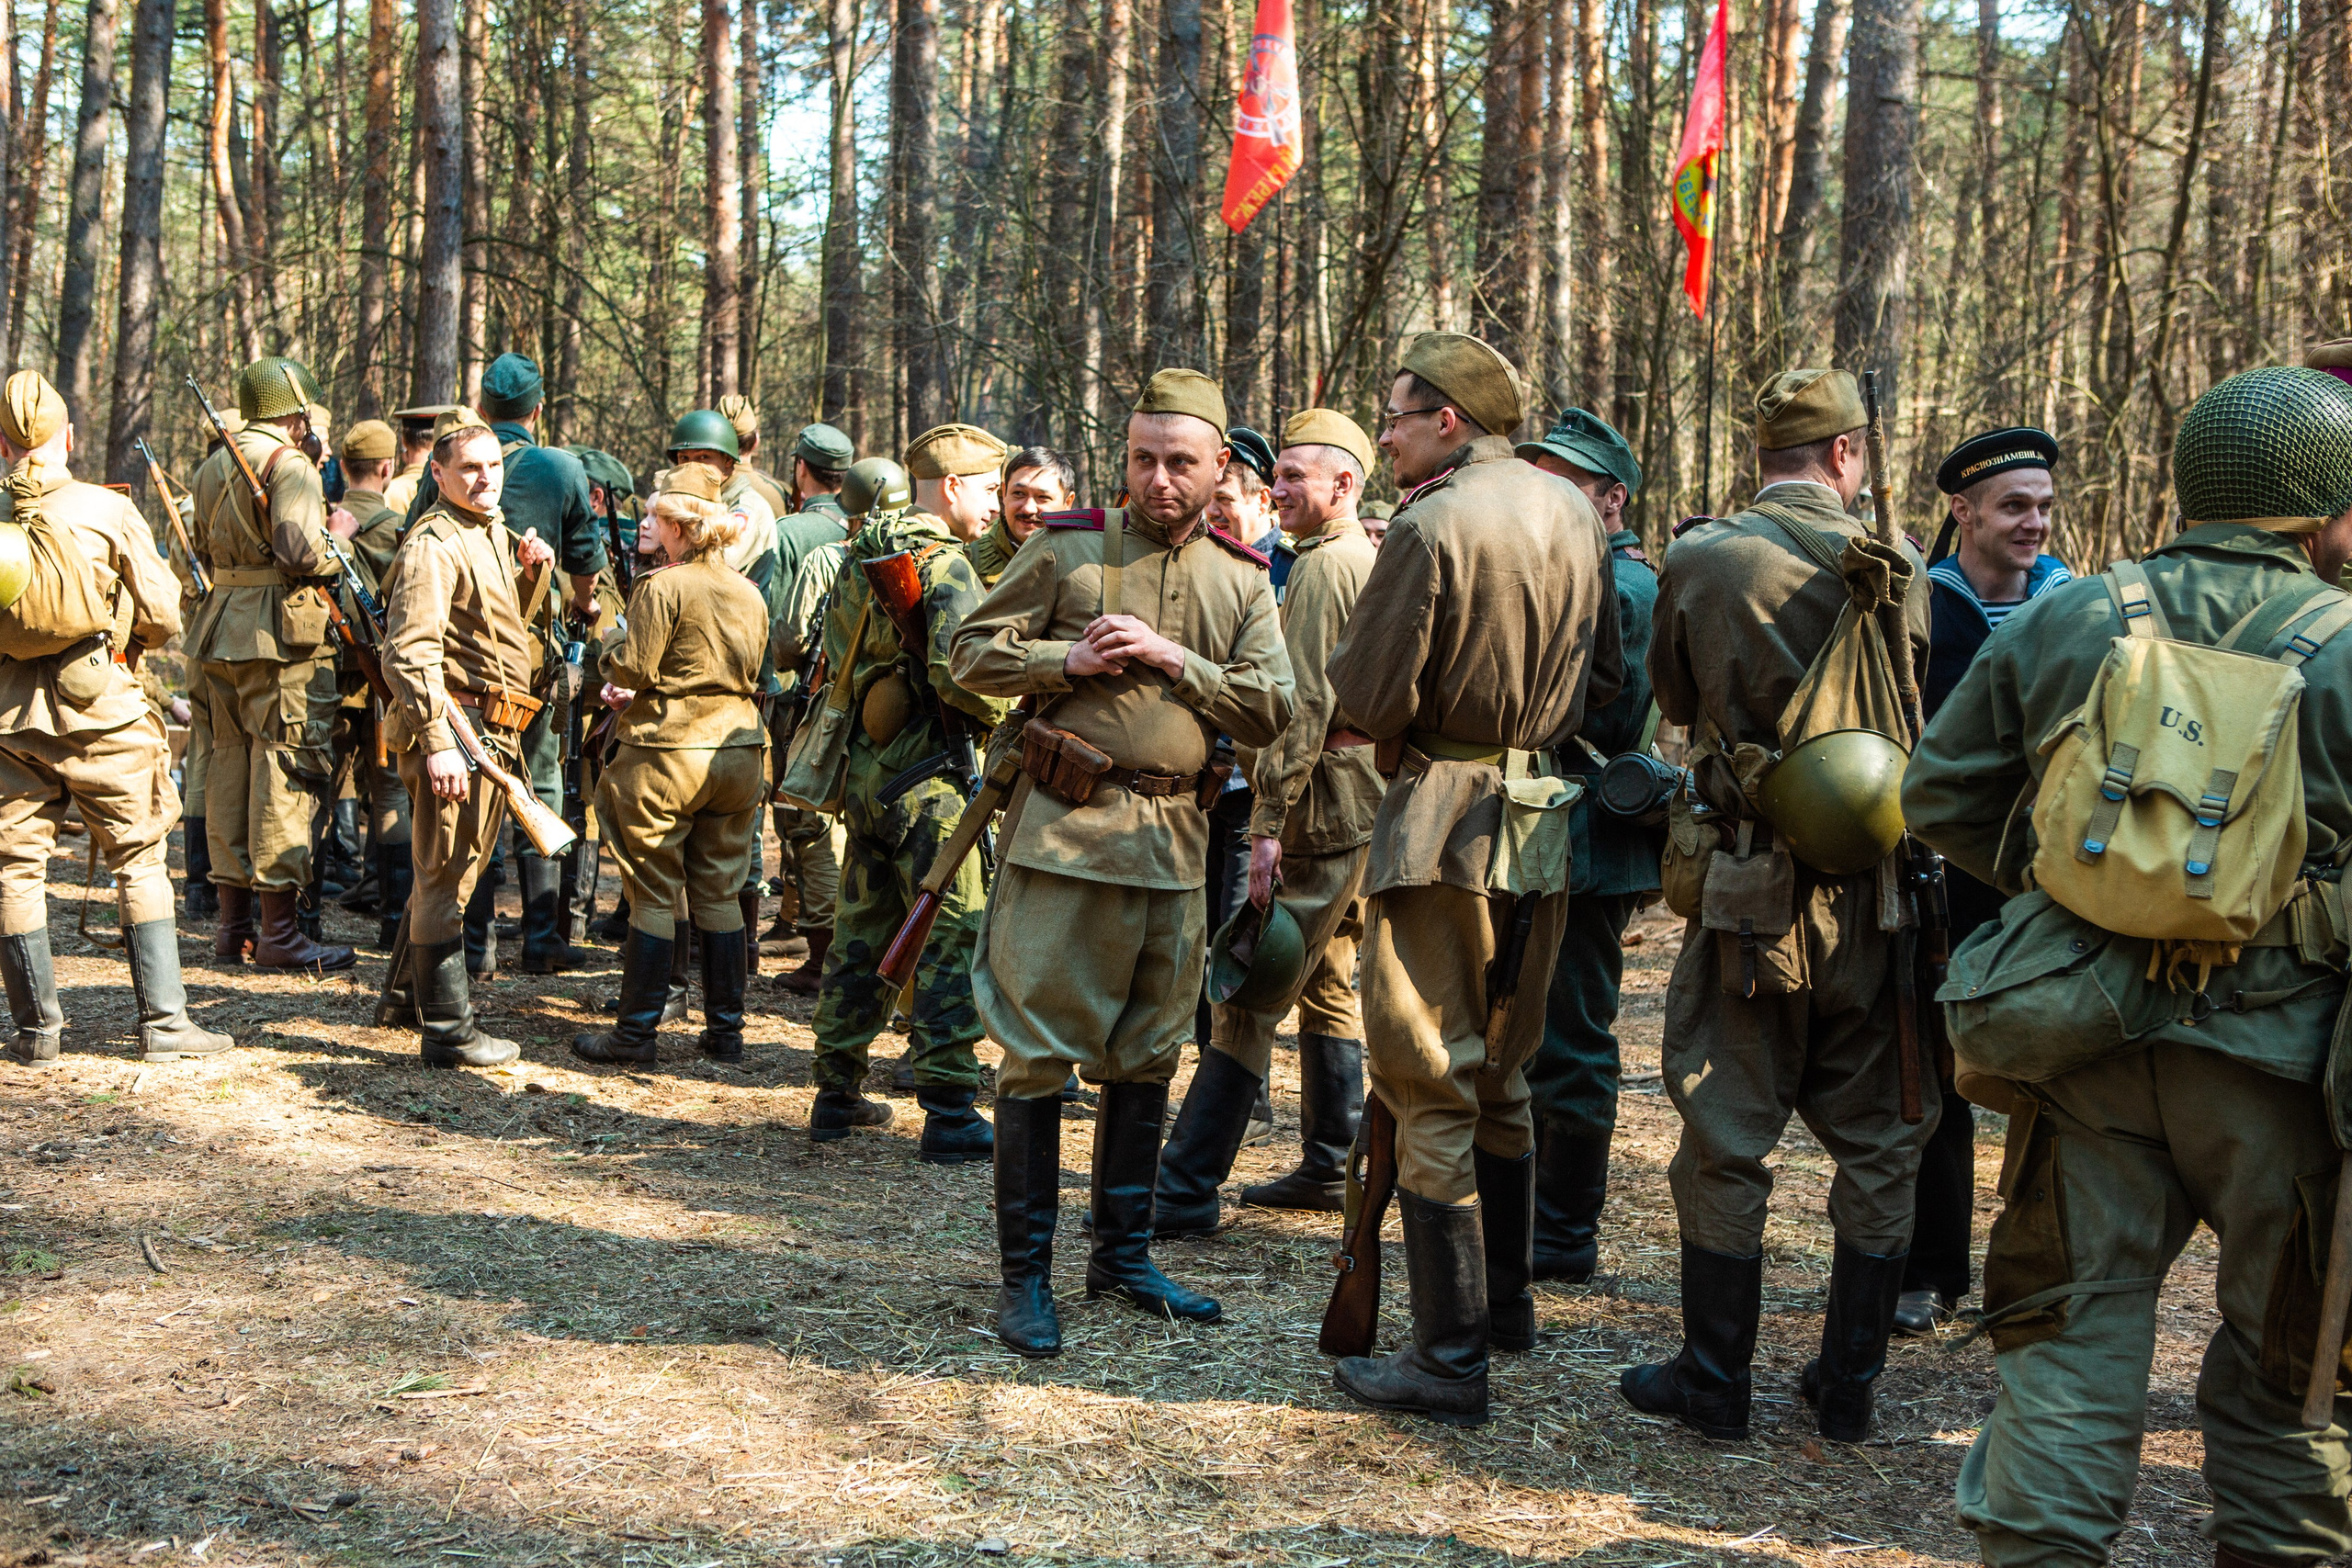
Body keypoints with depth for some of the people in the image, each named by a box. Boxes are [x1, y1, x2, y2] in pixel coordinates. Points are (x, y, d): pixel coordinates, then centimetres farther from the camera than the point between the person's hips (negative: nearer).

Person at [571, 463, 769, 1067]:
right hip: (740, 751, 6)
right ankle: (726, 1030, 15)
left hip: (667, 752, -6)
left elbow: (633, 669, -15)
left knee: (654, 897, 1)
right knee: (719, 894, 12)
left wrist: (611, 662, 10)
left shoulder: (662, 587, -13)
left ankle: (636, 1033, 6)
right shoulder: (750, 594, 8)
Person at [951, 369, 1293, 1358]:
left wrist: (1174, 660, -11)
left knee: (1145, 1054, 12)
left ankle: (1123, 1254, 26)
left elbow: (1271, 712, 1)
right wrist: (1070, 660, -12)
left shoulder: (1243, 581, 10)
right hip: (1063, 827, -4)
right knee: (1038, 1052, -2)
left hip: (1174, 839, 4)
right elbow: (973, 654, 2)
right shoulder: (1069, 548, 1)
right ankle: (1024, 1273, 7)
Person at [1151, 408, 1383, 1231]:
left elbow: (1305, 706, -20)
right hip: (1363, 812, 10)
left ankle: (1184, 1193, -9)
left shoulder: (1325, 567, -13)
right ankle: (1329, 1169, 24)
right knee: (1328, 987, 17)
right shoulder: (1372, 562, 18)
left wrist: (1270, 822, -21)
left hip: (1321, 814, -10)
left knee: (1247, 1002, -10)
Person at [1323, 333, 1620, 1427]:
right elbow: (1603, 678, 16)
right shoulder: (1573, 512, 9)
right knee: (1501, 1077, 21)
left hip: (1445, 822, -8)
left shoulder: (1432, 525, -15)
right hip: (1546, 823, 8)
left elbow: (1368, 700, -15)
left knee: (1429, 1090, -1)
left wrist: (1346, 687, 5)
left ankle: (1451, 1359, 3)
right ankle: (1507, 1305, 34)